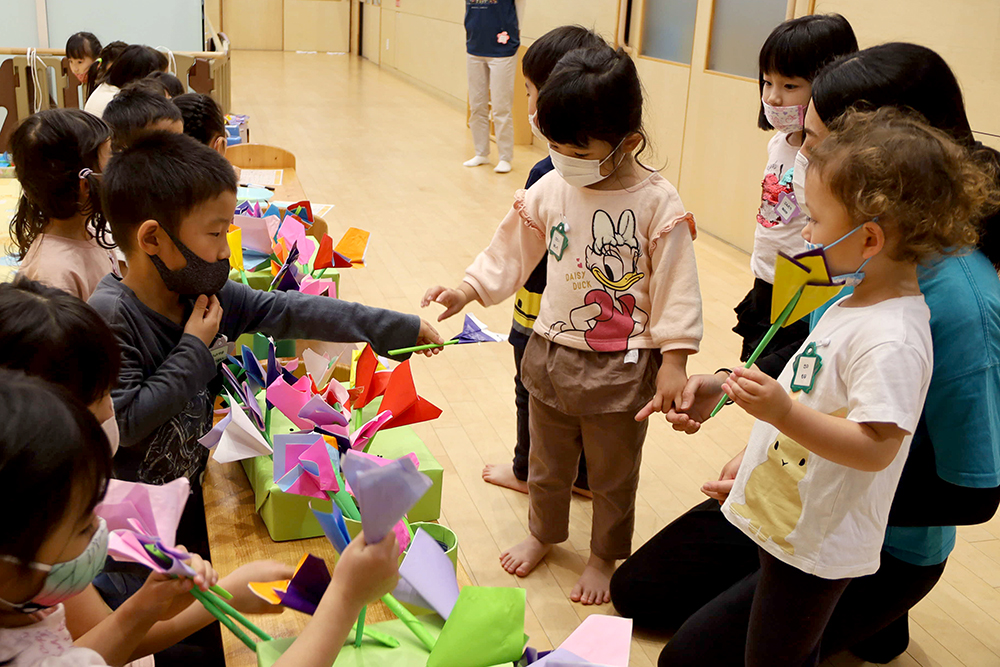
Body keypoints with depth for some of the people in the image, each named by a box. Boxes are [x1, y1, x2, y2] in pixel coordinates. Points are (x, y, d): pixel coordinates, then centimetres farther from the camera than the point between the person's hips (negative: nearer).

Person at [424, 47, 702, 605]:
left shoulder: (657, 204, -16)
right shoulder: (552, 189, -4)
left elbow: (676, 287, -12)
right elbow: (511, 252, 7)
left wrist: (673, 362, -12)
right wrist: (467, 290, -4)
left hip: (620, 369, -4)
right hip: (551, 355, 4)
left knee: (613, 475, 16)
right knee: (547, 464, 23)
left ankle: (606, 557, 39)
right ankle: (545, 534, 48)